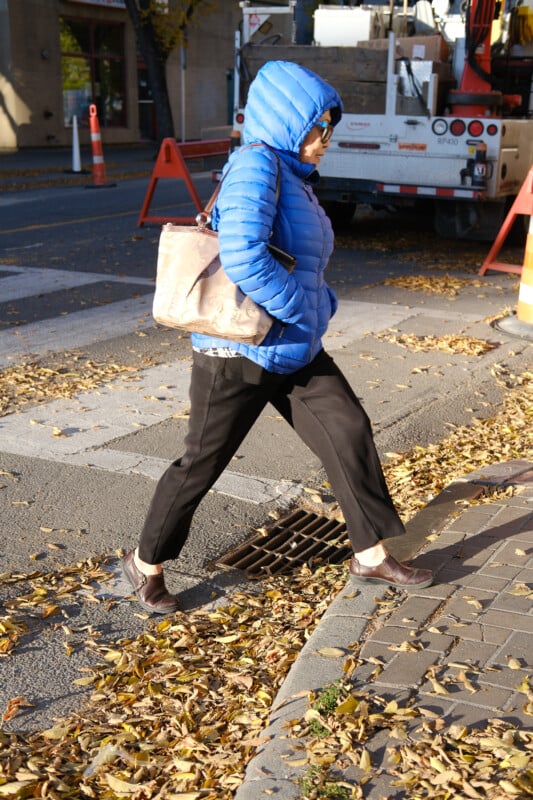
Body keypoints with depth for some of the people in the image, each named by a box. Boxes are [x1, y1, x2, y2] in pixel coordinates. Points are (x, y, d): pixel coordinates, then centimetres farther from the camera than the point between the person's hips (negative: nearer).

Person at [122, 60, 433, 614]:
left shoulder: (293, 175, 12)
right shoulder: (257, 164, -18)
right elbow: (242, 255, -32)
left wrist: (319, 303, 7)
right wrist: (298, 309, -21)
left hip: (294, 349, 9)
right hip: (238, 351, -9)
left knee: (349, 432, 6)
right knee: (202, 463, 4)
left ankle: (371, 555, 20)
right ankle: (145, 563, 26)